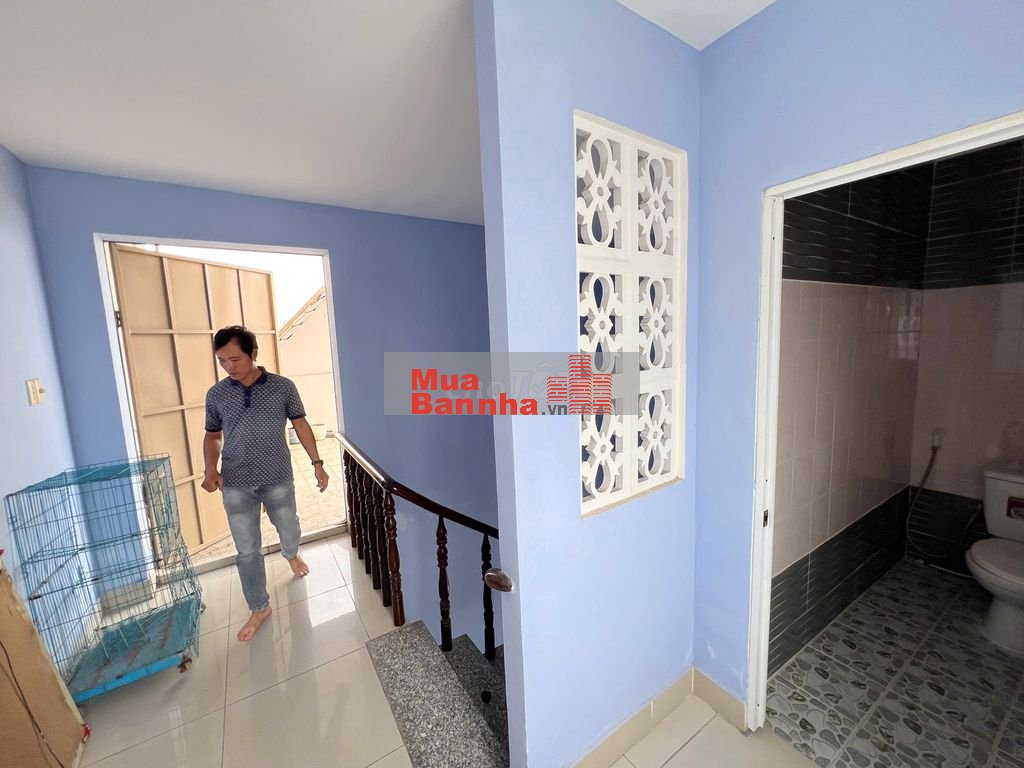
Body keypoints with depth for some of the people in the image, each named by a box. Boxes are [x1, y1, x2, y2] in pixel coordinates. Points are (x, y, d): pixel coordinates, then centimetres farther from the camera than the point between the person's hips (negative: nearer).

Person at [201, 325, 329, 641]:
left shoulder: (283, 387, -7)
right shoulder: (216, 394, -1)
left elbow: (300, 425, -1)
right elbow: (212, 436, 10)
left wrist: (317, 463, -3)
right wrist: (211, 470, -6)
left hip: (278, 479, -1)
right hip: (236, 485, 1)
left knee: (289, 529, 20)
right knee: (247, 550, 8)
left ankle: (291, 555, 55)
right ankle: (259, 609, 26)